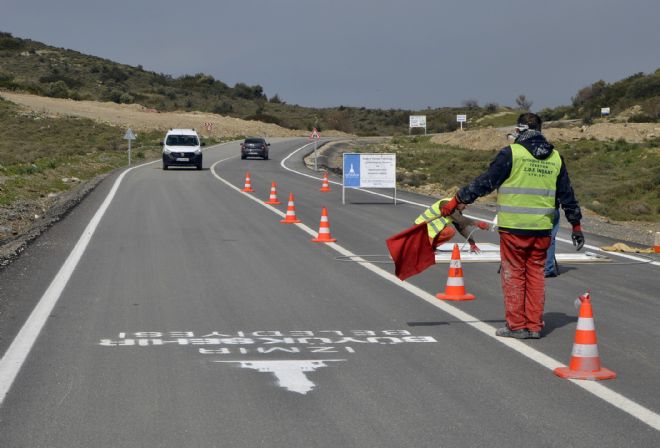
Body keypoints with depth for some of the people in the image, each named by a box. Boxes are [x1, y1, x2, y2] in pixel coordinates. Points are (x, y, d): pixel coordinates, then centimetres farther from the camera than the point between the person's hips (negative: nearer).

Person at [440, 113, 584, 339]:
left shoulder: (511, 153, -7)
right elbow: (566, 195, 15)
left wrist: (457, 200, 0)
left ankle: (516, 325, 8)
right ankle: (534, 326, 14)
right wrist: (576, 225, 24)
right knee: (536, 274, 11)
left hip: (513, 227, -4)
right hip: (542, 228, 5)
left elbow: (485, 182, -8)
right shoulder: (555, 157, 9)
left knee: (513, 274, 5)